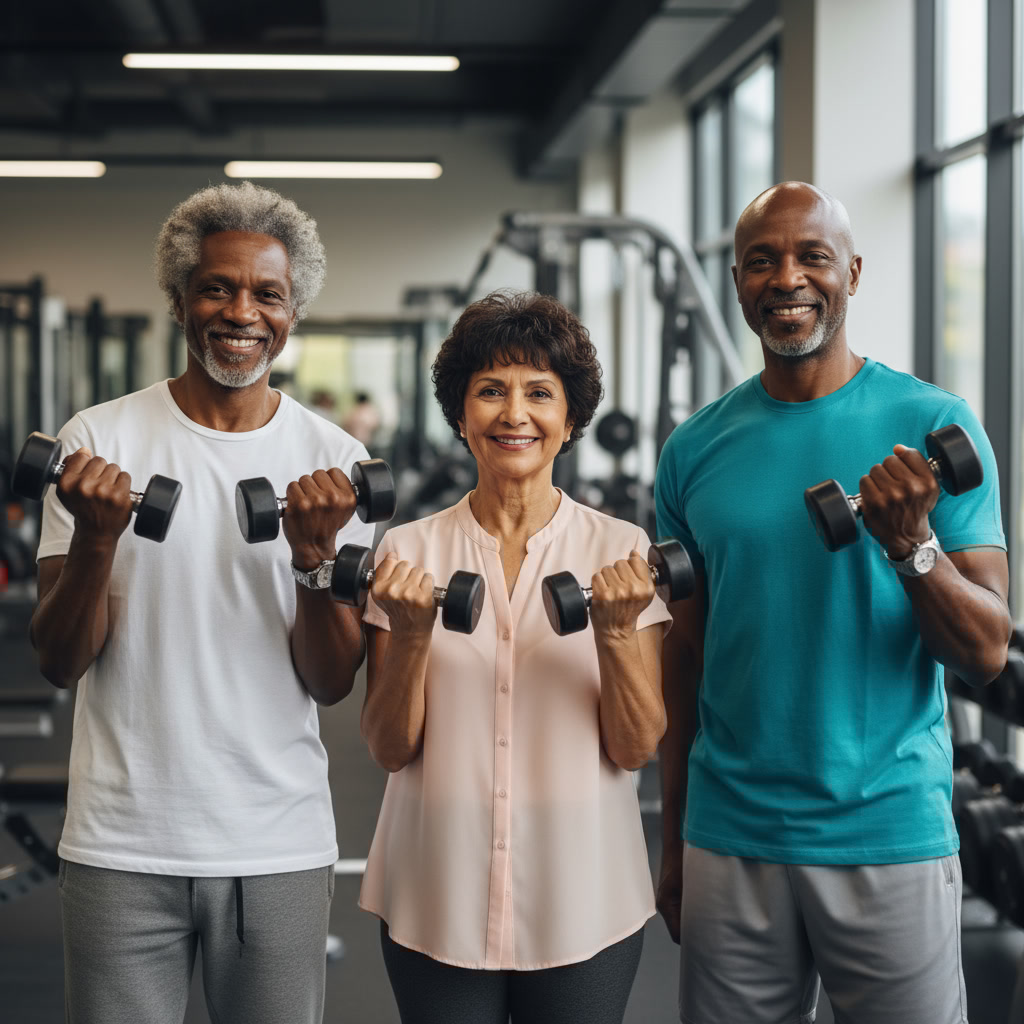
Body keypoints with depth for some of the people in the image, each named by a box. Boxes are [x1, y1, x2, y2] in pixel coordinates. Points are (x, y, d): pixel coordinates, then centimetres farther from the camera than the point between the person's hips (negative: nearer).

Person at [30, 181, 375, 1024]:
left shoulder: (334, 460, 2)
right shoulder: (99, 441, -2)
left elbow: (331, 683, -2)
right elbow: (60, 663, -4)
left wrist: (316, 554, -18)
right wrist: (96, 538, -20)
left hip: (282, 849, 1)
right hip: (122, 849, -1)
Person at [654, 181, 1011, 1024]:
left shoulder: (934, 425, -4)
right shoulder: (696, 449, 5)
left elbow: (986, 655, -6)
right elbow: (685, 654, 11)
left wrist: (912, 545, -24)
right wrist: (673, 843, 11)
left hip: (892, 836, -2)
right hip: (729, 843, 2)